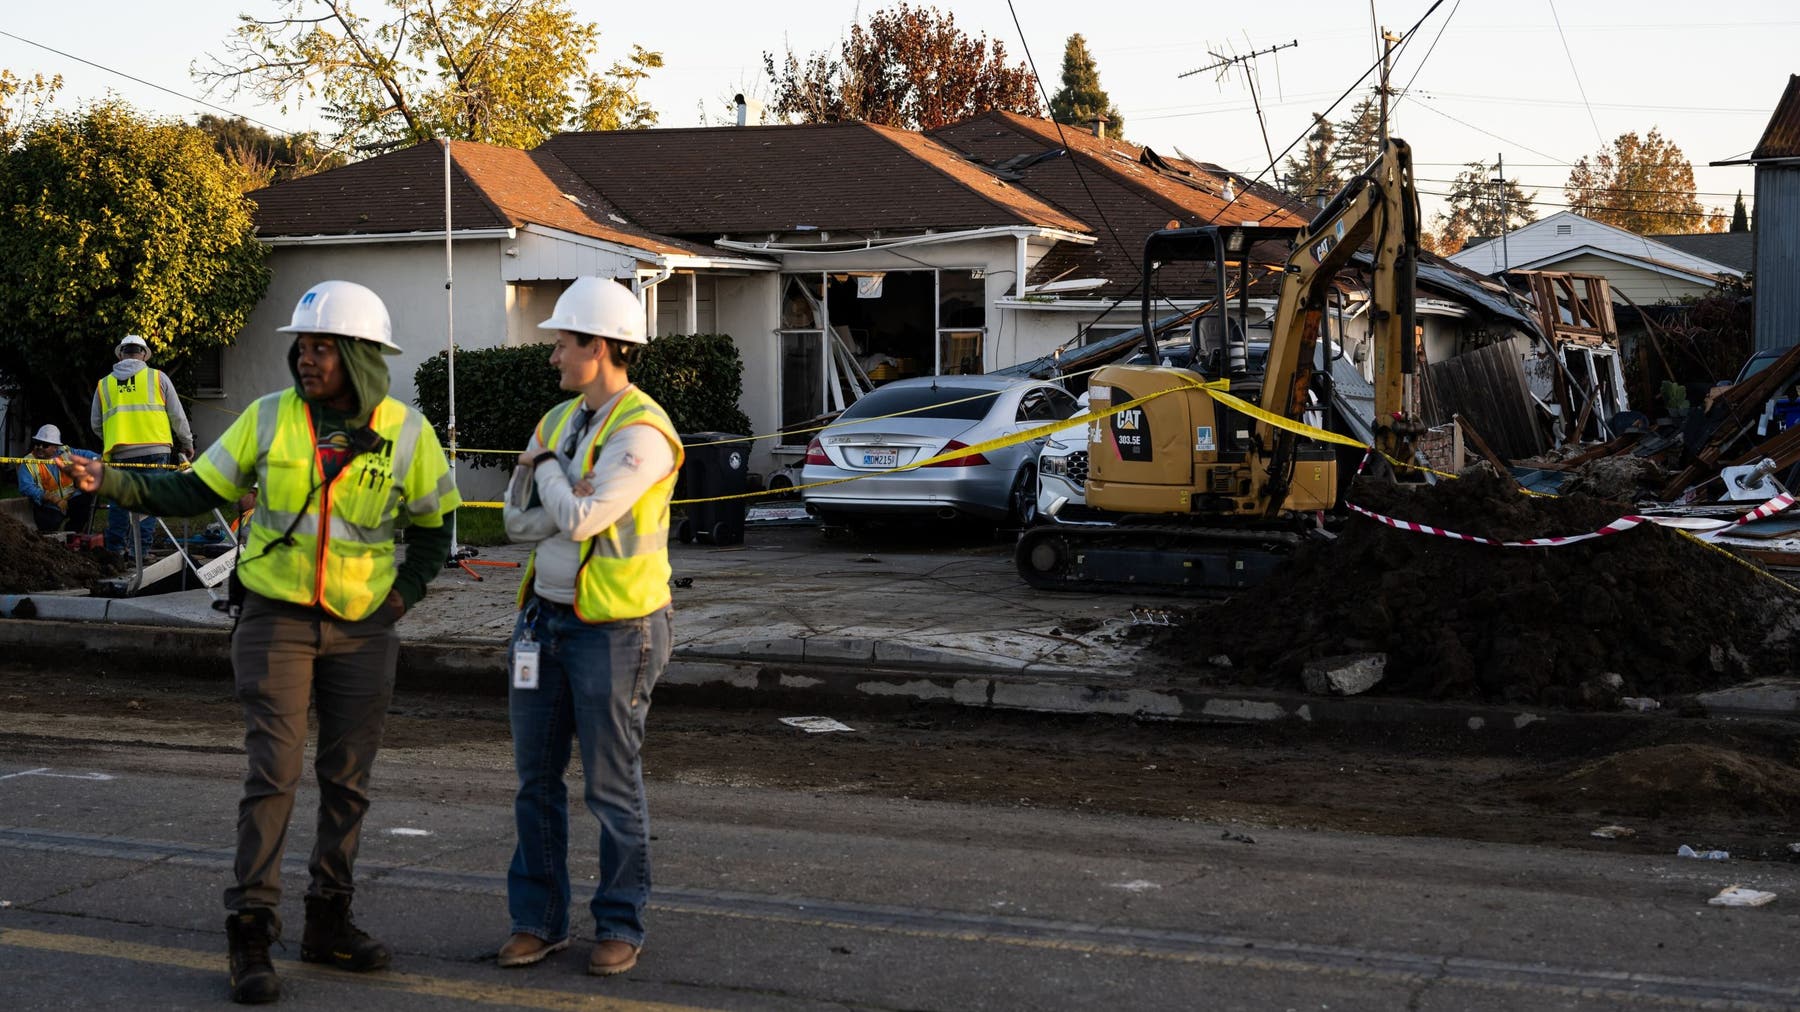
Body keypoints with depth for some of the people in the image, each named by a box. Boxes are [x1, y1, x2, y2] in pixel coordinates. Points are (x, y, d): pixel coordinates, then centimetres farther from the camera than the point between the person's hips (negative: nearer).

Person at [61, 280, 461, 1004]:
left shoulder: (406, 431, -2)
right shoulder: (270, 417, -3)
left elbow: (434, 525, 9)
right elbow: (197, 491, 2)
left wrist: (402, 594, -1)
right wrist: (117, 483, -12)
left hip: (362, 628, 2)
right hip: (276, 618, -2)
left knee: (347, 779, 8)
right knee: (273, 772, -9)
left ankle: (328, 923, 22)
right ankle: (251, 937, -2)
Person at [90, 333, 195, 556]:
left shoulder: (104, 384, 13)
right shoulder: (158, 377, 6)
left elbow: (95, 425, 19)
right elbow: (177, 416, 10)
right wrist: (187, 443, 22)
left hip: (120, 452, 2)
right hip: (155, 449, -2)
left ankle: (115, 548, 14)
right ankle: (141, 548, -2)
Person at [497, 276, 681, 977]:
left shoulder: (642, 435, -16)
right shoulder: (560, 421, 10)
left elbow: (577, 521, -23)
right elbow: (518, 521, 4)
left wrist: (549, 472, -5)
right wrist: (571, 500, -13)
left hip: (614, 630, -7)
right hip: (544, 618, 8)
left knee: (612, 785, 2)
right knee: (536, 778, 10)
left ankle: (620, 927, 15)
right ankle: (538, 920, 20)